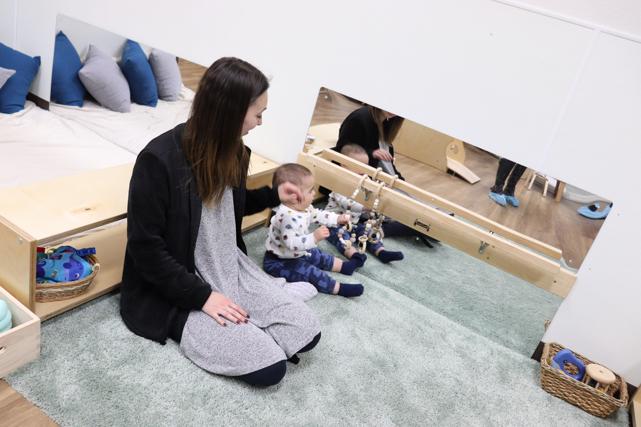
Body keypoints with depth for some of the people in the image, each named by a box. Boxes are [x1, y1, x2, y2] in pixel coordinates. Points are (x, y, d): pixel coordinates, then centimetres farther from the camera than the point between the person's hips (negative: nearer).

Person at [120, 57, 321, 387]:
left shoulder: (232, 151, -2)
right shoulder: (159, 160, -24)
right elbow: (145, 248, -20)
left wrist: (273, 195, 7)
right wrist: (202, 296, -20)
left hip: (231, 268, 6)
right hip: (177, 289, -6)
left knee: (306, 334, -5)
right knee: (269, 366, -15)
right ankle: (187, 323, 4)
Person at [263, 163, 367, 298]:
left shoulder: (303, 207, -5)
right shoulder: (288, 217, -39)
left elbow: (317, 214, 14)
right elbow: (291, 243, -43)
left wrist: (338, 218, 10)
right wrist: (314, 237, -45)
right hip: (279, 262, -11)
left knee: (318, 256, 20)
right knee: (310, 272, -21)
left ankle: (344, 266, 34)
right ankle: (339, 288, -21)